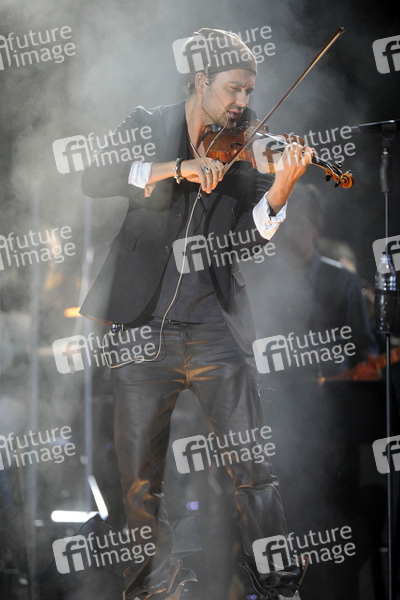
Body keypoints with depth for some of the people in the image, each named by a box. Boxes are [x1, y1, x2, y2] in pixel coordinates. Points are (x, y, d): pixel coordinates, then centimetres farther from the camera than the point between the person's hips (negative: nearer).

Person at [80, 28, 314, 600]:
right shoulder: (149, 127, 5)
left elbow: (250, 238, -4)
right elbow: (95, 180, -12)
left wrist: (282, 186, -22)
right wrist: (178, 168, -23)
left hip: (216, 330, 0)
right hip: (142, 331, 0)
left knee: (253, 468, -5)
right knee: (140, 478, 6)